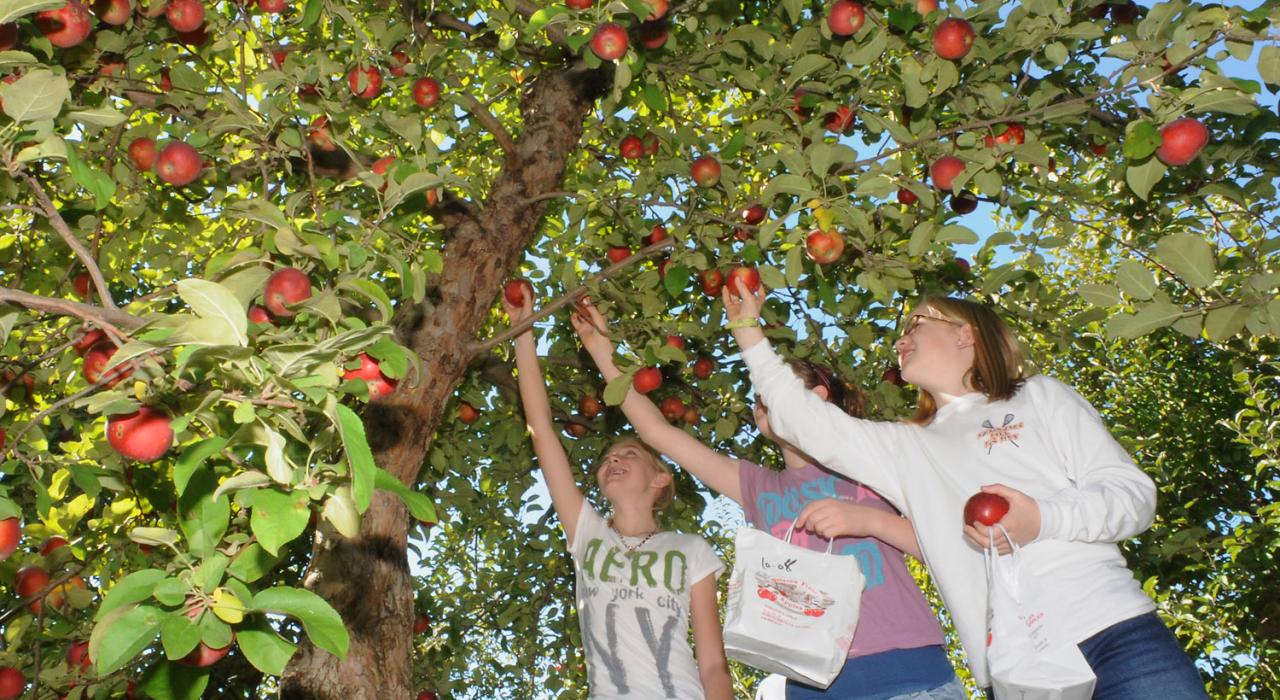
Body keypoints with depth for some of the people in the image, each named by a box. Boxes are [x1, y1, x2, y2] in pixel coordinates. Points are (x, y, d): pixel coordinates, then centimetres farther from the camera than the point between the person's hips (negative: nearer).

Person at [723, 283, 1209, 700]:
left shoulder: (1040, 396, 13)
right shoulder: (906, 449, 20)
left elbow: (1135, 494, 4)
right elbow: (803, 419, 15)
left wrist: (1042, 520, -16)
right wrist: (747, 329, 17)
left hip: (1116, 636, -1)